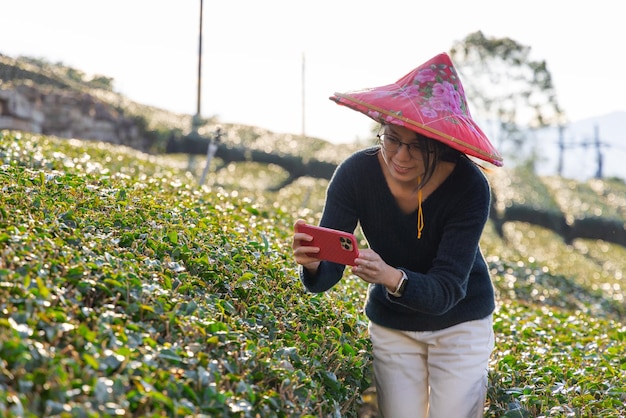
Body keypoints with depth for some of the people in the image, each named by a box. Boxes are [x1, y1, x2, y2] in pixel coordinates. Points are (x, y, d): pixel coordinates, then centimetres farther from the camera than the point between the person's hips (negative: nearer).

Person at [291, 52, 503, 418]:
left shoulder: (468, 185, -27)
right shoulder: (357, 173, -21)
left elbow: (446, 290, -32)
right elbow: (327, 275, -22)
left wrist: (392, 278, -51)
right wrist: (312, 265, -46)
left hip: (460, 323, -1)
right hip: (391, 325, 2)